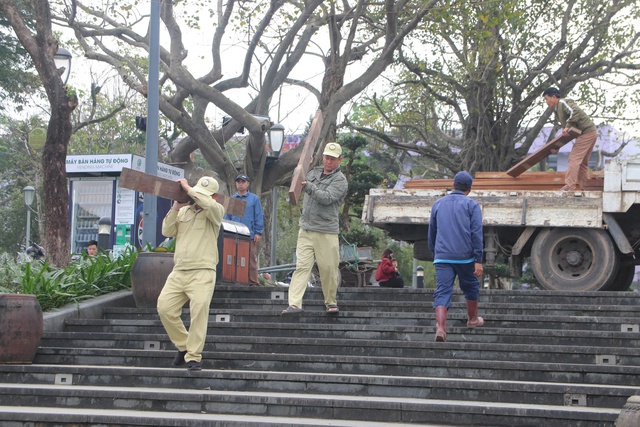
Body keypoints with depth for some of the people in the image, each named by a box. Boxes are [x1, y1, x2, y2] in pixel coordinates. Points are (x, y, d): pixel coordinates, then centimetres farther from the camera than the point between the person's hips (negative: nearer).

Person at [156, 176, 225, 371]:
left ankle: (193, 356, -7)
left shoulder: (216, 211, 3)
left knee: (199, 312, -15)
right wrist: (175, 208, 0)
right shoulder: (184, 211, 17)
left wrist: (188, 189, -11)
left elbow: (207, 203, -21)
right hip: (179, 271, 5)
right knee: (164, 308, -5)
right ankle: (184, 345, 14)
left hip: (203, 272, -5)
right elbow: (167, 232, 9)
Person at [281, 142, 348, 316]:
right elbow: (299, 181, 36)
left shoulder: (340, 181, -2)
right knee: (302, 266, -6)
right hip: (305, 229, 4)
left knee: (328, 269, -1)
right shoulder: (314, 172, 16)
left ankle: (331, 302, 19)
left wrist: (309, 187, -25)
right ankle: (294, 304, -14)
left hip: (326, 231, -4)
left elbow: (327, 197, -19)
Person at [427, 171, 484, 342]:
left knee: (442, 292, -5)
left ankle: (440, 327, -24)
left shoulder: (438, 204, 14)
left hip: (442, 257, 2)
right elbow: (476, 233, -7)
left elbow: (431, 233, 21)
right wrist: (478, 260, -8)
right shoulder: (471, 205, 2)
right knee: (471, 287, 22)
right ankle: (473, 319, 37)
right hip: (465, 256, -2)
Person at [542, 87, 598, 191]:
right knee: (582, 161, 14)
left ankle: (569, 185, -15)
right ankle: (580, 186, 17)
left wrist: (567, 127, -28)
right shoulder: (557, 109, 20)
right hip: (590, 132, 11)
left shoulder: (563, 103, -11)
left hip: (586, 132, -11)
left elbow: (575, 112, -29)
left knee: (574, 158, -13)